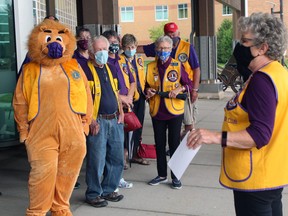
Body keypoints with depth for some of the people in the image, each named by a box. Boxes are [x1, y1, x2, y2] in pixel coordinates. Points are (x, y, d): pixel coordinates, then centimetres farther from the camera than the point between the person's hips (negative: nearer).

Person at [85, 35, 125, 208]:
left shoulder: (110, 69, 14)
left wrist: (121, 112, 11)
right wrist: (91, 120, -18)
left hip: (115, 120, 7)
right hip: (98, 121, -7)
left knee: (117, 159, 12)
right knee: (97, 160, -1)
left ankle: (108, 190, 28)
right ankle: (93, 194, 15)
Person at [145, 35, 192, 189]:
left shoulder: (178, 65, -2)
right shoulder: (151, 67, 7)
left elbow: (189, 84, 0)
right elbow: (147, 85, 17)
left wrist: (180, 88, -19)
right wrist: (147, 91, -5)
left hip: (174, 111, -3)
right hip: (157, 111, 3)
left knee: (174, 144, 3)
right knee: (159, 144, 11)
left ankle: (175, 176, 16)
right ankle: (162, 175, 26)